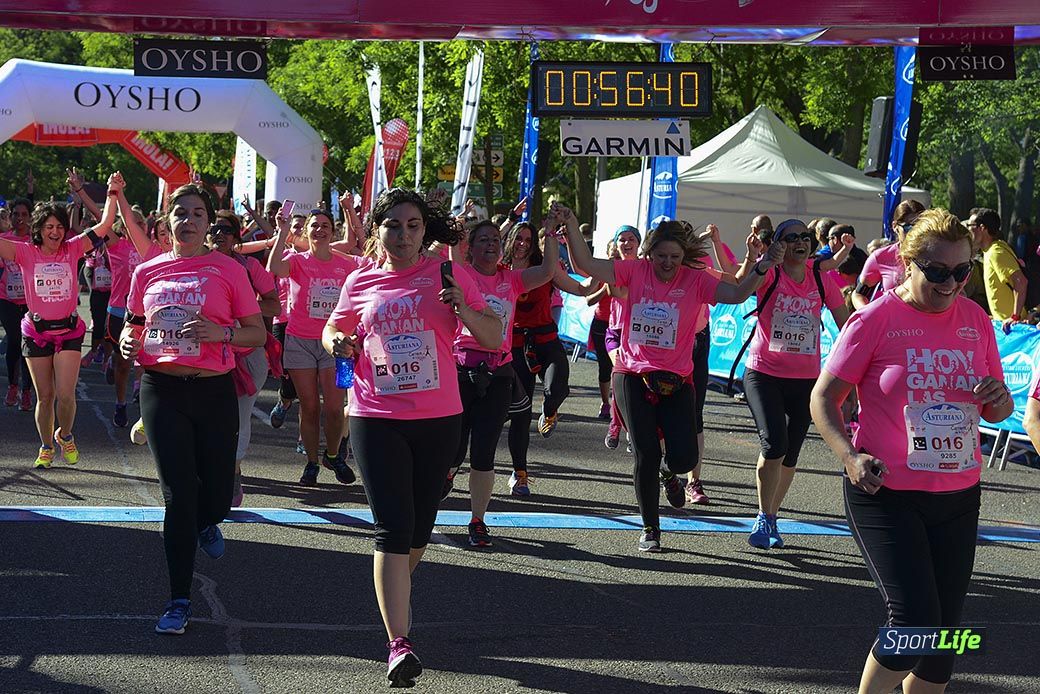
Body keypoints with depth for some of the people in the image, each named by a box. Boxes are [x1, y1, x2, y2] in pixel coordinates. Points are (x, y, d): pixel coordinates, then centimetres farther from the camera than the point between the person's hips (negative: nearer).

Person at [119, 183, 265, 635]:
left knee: (217, 494, 4)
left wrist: (222, 332, -17)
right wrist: (128, 341, -2)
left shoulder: (228, 270, 1)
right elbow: (133, 323, 21)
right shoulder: (148, 272, 8)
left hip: (213, 390, -1)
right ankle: (179, 601, 6)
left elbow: (258, 333, 2)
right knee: (177, 494, -3)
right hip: (161, 389, 1)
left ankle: (205, 523, 44)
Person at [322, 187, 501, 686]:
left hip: (438, 419, 1)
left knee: (419, 528, 14)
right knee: (392, 529, -11)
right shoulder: (360, 282, 5)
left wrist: (464, 310, -18)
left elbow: (494, 337, 1)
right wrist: (337, 343, -2)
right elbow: (334, 329, 22)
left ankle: (395, 598, 42)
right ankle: (399, 645, -16)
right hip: (376, 419, -1)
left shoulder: (447, 274, 1)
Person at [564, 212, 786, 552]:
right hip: (633, 376, -1)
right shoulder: (635, 271, -1)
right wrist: (571, 227, -20)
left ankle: (669, 474, 33)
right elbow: (587, 266, -8)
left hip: (676, 380, 1)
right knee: (646, 454, -4)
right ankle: (650, 529, 14)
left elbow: (736, 294, -12)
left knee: (684, 457, -8)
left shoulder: (695, 281, -1)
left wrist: (761, 269, -28)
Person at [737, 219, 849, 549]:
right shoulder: (769, 273, -7)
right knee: (774, 444, -18)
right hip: (764, 374, -3)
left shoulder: (821, 277, 1)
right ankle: (764, 517, -1)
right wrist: (751, 258, -42)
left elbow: (844, 321, 8)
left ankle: (769, 519, 27)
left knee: (791, 453, 9)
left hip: (806, 378, 4)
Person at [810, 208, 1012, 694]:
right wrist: (850, 457, -23)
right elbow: (823, 399, -7)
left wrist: (998, 399, -8)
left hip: (958, 496, 5)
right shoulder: (876, 319, -9)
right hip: (887, 494, -5)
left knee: (944, 630, 10)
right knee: (915, 624, -14)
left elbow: (997, 410, 16)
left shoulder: (975, 320, 6)